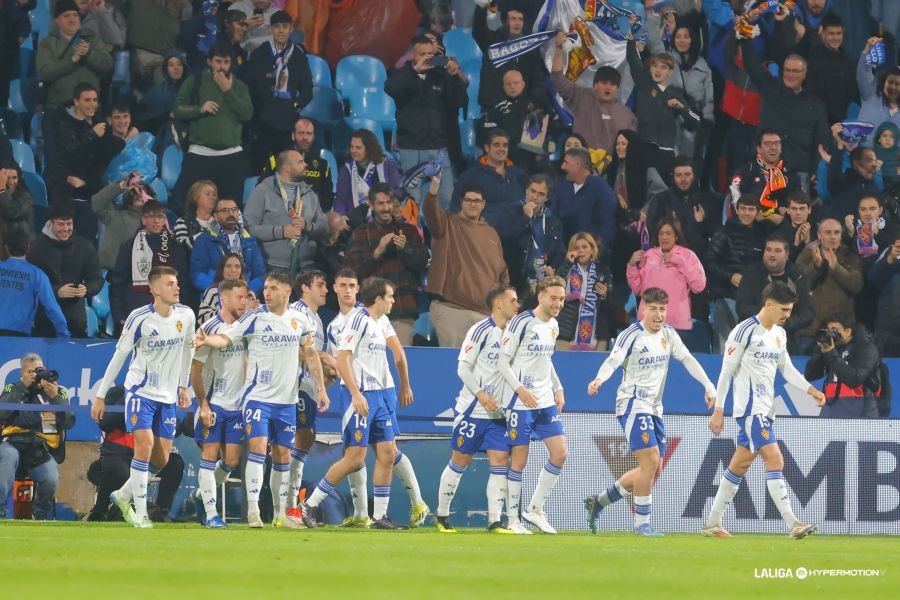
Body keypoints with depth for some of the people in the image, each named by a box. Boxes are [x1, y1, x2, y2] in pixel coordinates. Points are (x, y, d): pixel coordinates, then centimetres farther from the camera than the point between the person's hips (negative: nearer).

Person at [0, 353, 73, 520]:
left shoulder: (59, 392, 12)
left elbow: (69, 423, -1)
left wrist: (55, 397, -13)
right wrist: (23, 386, -9)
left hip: (42, 449, 1)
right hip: (14, 443, -1)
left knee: (52, 480, -28)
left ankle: (40, 515, 3)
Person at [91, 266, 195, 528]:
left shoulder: (186, 316, -3)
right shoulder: (139, 319, -16)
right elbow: (119, 356, -9)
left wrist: (183, 386, 16)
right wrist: (100, 396, -7)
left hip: (168, 397, 5)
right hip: (141, 391, -5)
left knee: (162, 458, 4)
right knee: (145, 445, -19)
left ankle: (123, 495, 26)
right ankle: (140, 513, -13)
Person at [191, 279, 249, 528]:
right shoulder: (210, 328, -10)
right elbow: (196, 370, -7)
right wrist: (203, 404, -11)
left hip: (237, 404, 5)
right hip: (213, 403, -5)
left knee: (231, 461, 3)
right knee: (210, 455, -5)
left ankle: (202, 492, 27)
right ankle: (211, 513, -4)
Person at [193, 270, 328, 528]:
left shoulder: (300, 320, 5)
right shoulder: (254, 318, -8)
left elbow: (310, 354, 15)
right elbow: (225, 338, -17)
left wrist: (321, 388, 13)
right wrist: (208, 340, -39)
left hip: (287, 400, 4)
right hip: (257, 396, -4)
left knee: (283, 454, 9)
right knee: (257, 446, -17)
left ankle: (280, 514, 19)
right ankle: (252, 510, -16)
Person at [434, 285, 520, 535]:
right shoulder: (480, 331, -10)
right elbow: (463, 367, -12)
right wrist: (481, 394, -23)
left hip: (498, 412, 6)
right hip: (472, 409, -5)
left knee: (500, 460, -6)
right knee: (460, 460, 3)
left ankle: (494, 521, -6)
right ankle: (441, 515, 17)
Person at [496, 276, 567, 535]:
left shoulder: (553, 326, 11)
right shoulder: (521, 323, -12)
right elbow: (503, 361, -12)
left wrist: (558, 388, 14)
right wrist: (520, 389, -23)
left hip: (546, 401, 7)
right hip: (520, 403, -7)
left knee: (560, 454, -2)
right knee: (519, 460, -3)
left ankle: (535, 509, 10)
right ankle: (512, 518, 6)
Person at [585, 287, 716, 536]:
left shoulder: (668, 334, 8)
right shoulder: (632, 335, -13)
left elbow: (687, 359, 14)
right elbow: (612, 361, -24)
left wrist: (708, 385, 6)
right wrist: (599, 380, -43)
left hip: (654, 408, 8)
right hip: (633, 405, -8)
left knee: (654, 469, 8)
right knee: (650, 460, -18)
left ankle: (598, 502, 20)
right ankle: (642, 522, -9)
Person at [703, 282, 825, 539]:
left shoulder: (780, 334, 13)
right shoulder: (745, 331, -12)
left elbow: (786, 368, 23)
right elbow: (727, 371, -10)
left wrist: (811, 390, 9)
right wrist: (718, 410, -11)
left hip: (766, 409, 9)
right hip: (750, 409, -9)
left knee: (740, 464, 12)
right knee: (775, 460, -16)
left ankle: (713, 523, 19)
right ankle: (793, 524, -21)